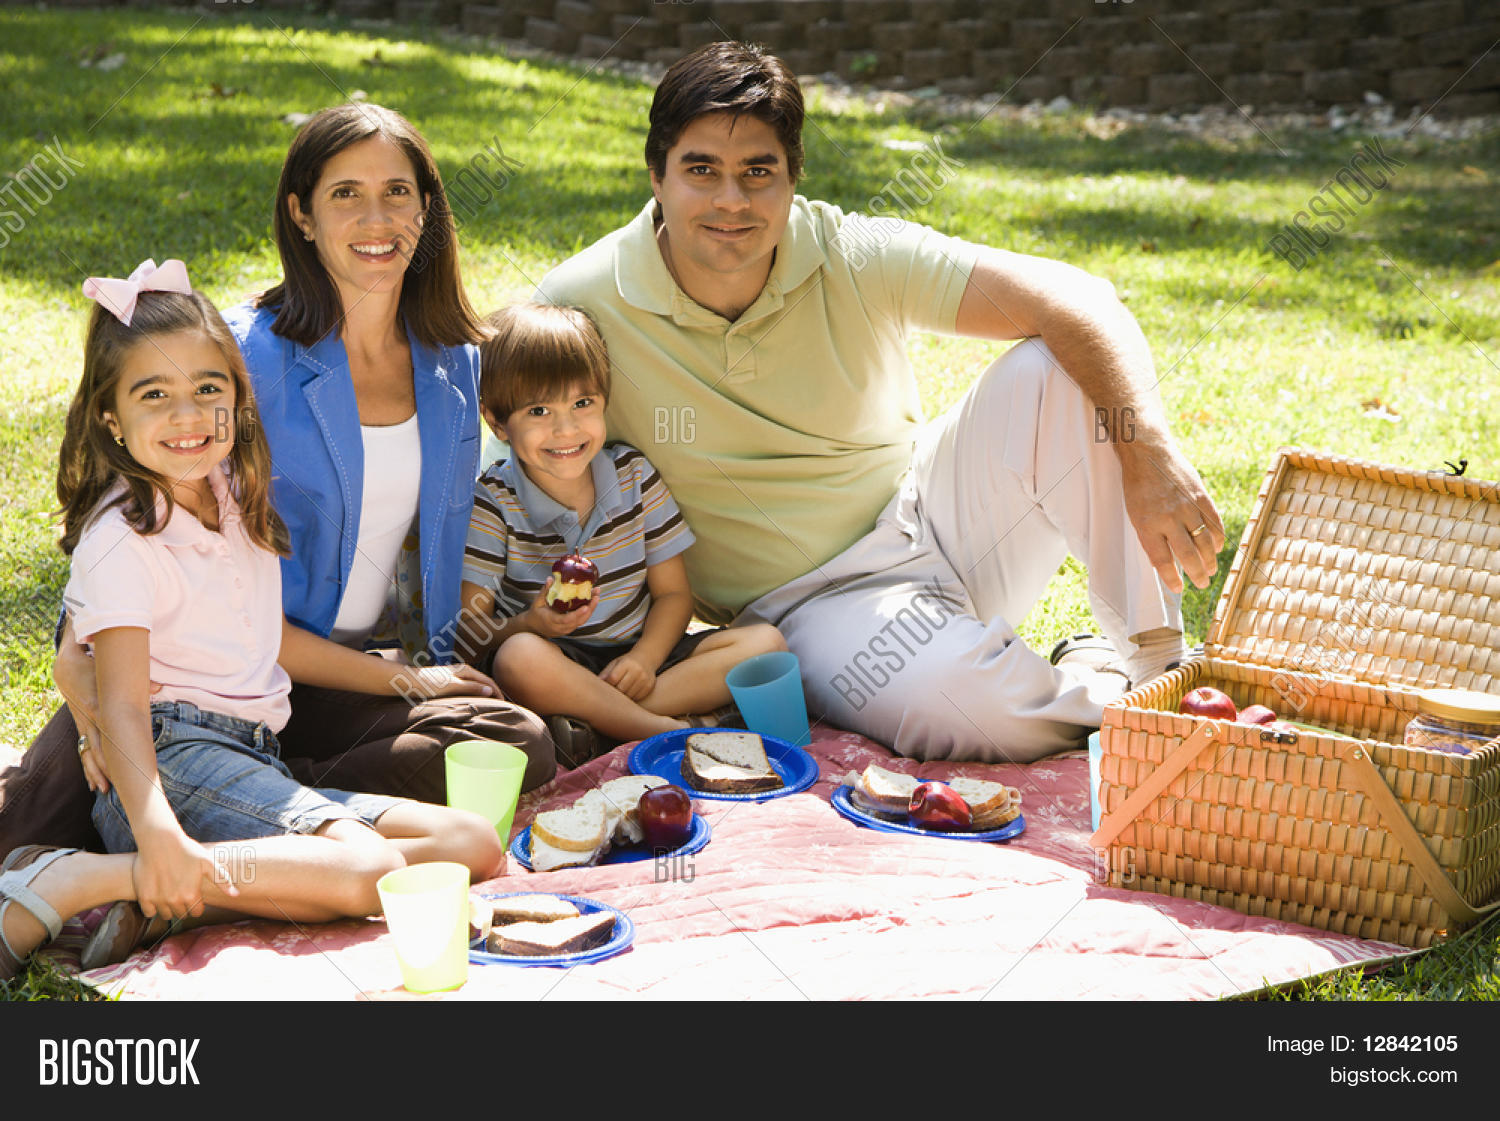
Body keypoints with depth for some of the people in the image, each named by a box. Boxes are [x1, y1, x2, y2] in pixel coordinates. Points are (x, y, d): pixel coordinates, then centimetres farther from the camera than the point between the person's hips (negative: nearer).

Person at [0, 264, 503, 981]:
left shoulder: (234, 499, 15)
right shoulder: (121, 539, -10)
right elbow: (122, 706, -18)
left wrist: (405, 677, 32)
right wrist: (157, 834, -34)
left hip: (254, 763, 9)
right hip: (174, 757, -9)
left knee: (476, 847, -4)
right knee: (367, 869, -29)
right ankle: (68, 883, -24)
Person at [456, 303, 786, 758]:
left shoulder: (635, 475, 4)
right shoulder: (492, 505, -7)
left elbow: (673, 592, 6)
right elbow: (469, 638, -10)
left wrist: (645, 658, -15)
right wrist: (532, 625, -32)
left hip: (637, 656, 5)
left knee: (766, 643, -15)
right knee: (521, 659, -39)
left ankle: (594, 722, -27)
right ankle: (678, 730, -31)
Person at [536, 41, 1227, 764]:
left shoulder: (857, 258, -12)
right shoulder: (579, 310, -15)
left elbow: (1073, 299, -18)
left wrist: (1149, 456, -33)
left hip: (934, 513, 3)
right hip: (808, 608, -3)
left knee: (1065, 369, -21)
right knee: (961, 703, -35)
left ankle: (1154, 659, -8)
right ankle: (1110, 698, 0)